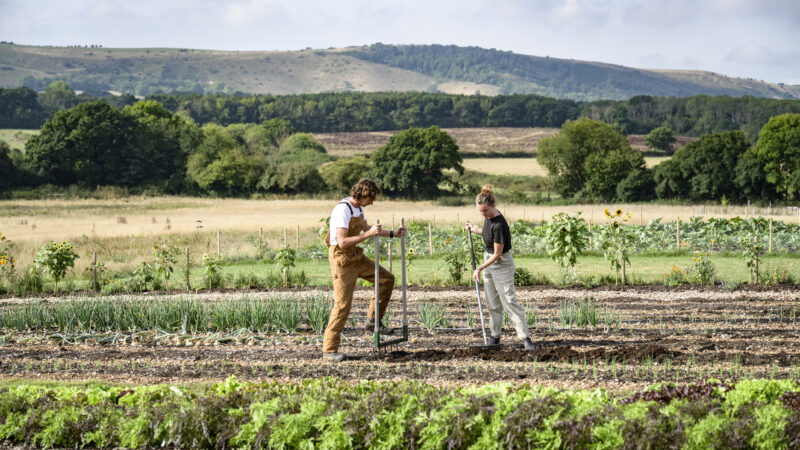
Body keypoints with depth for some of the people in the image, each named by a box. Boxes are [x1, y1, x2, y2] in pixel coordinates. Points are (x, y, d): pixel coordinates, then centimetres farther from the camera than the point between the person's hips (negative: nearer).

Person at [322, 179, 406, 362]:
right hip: (342, 260, -9)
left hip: (356, 257, 9)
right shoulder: (343, 210, -24)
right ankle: (329, 350, -2)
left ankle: (373, 321, 17)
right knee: (342, 304, -9)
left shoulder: (358, 207, 6)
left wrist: (392, 233, 22)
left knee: (387, 279, 8)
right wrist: (369, 234, -31)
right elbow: (342, 242, -31)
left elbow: (366, 228, 26)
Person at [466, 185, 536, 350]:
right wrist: (475, 230, 10)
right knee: (492, 304, 13)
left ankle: (526, 338, -14)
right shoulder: (488, 217, -1)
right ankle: (495, 337, 22)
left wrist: (480, 268, -17)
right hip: (489, 260, 9)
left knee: (509, 301, -13)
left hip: (502, 264, -9)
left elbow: (497, 254, -22)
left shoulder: (499, 225, -28)